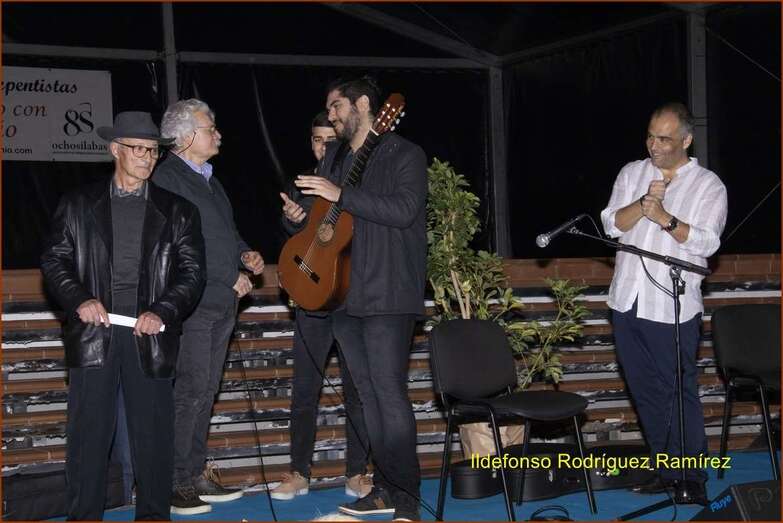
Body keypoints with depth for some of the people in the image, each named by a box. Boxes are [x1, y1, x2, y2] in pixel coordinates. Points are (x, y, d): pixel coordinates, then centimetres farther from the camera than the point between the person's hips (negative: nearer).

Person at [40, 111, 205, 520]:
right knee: (88, 432, 1)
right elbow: (54, 260, 7)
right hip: (94, 332, 0)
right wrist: (79, 299, -10)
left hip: (149, 334, 1)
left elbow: (192, 272, 4)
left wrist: (162, 312, -11)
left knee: (153, 432, 5)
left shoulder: (177, 211, 9)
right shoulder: (79, 205, 9)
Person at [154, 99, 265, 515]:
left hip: (222, 304, 9)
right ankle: (173, 482, 0)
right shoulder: (168, 178, -11)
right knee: (190, 392, -8)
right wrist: (228, 278, -13)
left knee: (206, 391, 12)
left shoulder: (208, 178, 19)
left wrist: (244, 254, 10)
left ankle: (194, 472, 20)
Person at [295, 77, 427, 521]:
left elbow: (404, 210, -20)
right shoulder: (334, 158, 18)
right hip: (343, 294, 8)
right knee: (369, 395, 10)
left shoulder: (405, 155, -4)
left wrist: (341, 195, -21)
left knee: (389, 392, -11)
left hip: (388, 295, -7)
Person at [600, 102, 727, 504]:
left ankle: (691, 476, 4)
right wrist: (643, 204, -15)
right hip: (627, 300, 4)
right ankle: (665, 468, 21)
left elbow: (707, 242, -9)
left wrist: (665, 218, -20)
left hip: (673, 306, -4)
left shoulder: (708, 185, 2)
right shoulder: (632, 173, 12)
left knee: (680, 391, -4)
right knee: (645, 390, 10)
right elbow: (612, 224, 1)